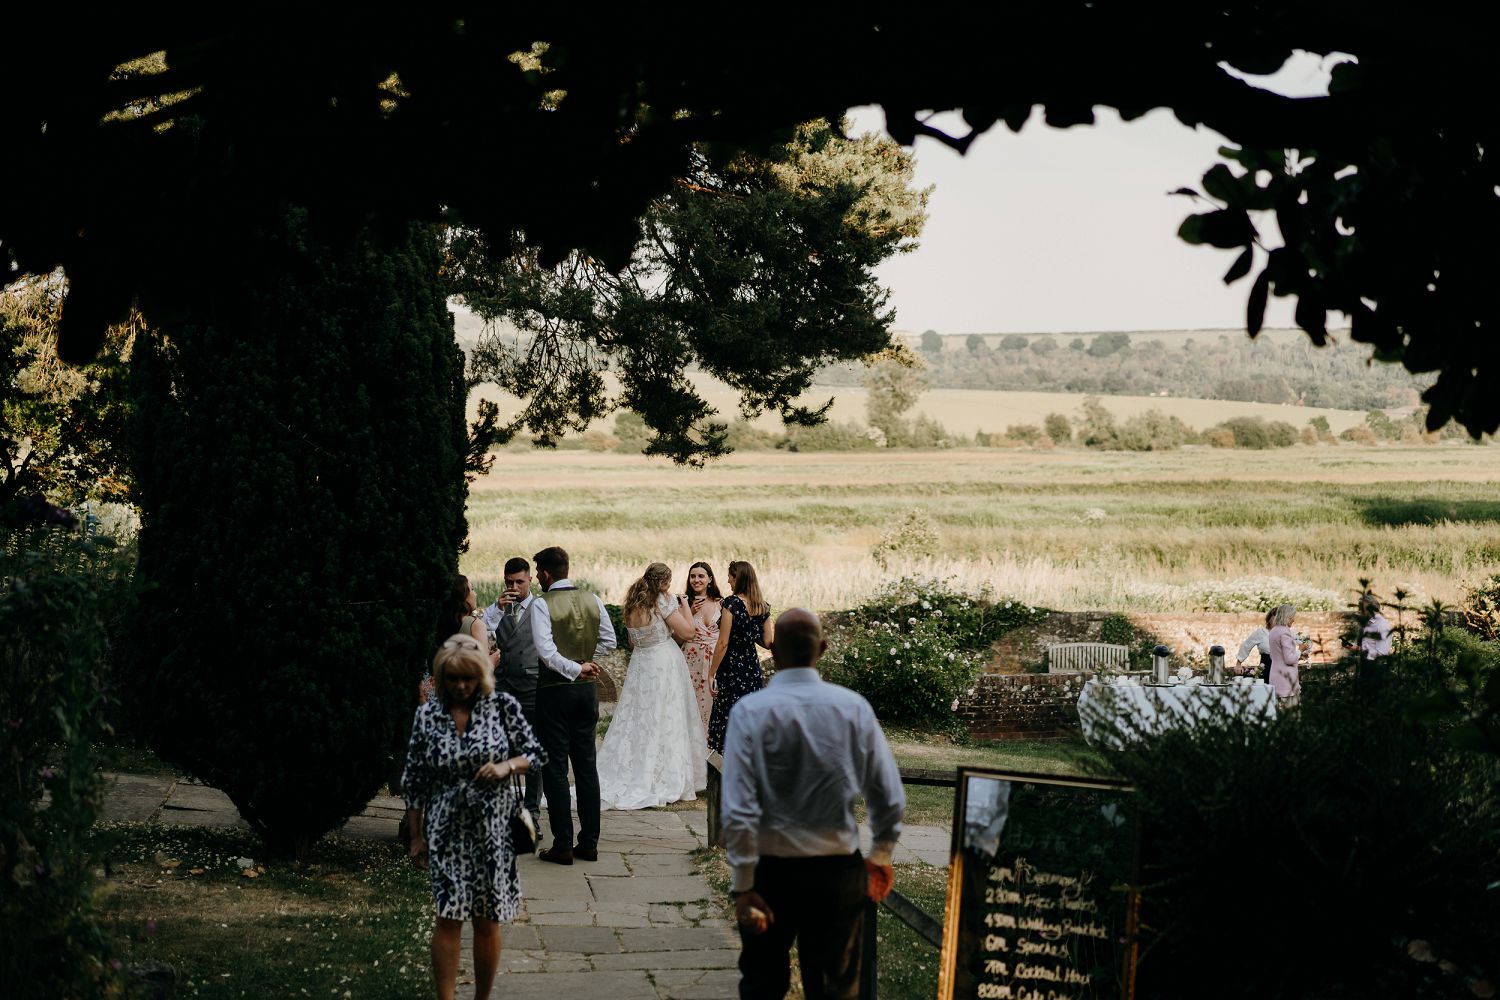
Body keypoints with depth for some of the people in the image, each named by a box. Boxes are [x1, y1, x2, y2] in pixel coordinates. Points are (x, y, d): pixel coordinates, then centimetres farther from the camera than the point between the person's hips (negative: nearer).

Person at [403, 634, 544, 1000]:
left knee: (488, 922, 7)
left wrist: (506, 766, -17)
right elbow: (414, 781, 5)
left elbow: (535, 754, 3)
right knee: (448, 918, -6)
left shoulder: (503, 706, -2)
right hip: (447, 831, 0)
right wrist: (416, 836, 5)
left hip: (494, 831, 0)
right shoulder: (427, 715, 0)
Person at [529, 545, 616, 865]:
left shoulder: (542, 605, -13)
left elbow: (545, 651, -20)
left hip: (555, 691, -5)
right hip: (587, 691, 5)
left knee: (556, 769, 1)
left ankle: (563, 846, 1)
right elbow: (608, 640, 9)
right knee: (586, 765, 10)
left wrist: (576, 669, -11)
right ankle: (589, 843, 12)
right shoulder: (592, 600, 3)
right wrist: (584, 662, 11)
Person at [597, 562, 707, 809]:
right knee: (666, 724, 0)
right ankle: (671, 782, 3)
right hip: (665, 666, -6)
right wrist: (684, 606, 0)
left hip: (639, 665, 6)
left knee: (635, 723, 11)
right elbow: (687, 632, -14)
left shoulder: (631, 606, 6)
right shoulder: (664, 601, -13)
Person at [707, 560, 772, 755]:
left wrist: (711, 673, -11)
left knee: (729, 719, 3)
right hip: (753, 667, 6)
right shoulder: (763, 607, 4)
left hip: (731, 668, -6)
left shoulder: (731, 603, -14)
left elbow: (723, 643, -16)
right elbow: (767, 643, 7)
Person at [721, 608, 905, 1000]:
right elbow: (890, 796, -1)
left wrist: (743, 886, -11)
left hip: (771, 870, -1)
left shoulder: (750, 711, -12)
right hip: (839, 871, 1)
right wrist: (881, 856, 16)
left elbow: (738, 809, -17)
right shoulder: (854, 707, -6)